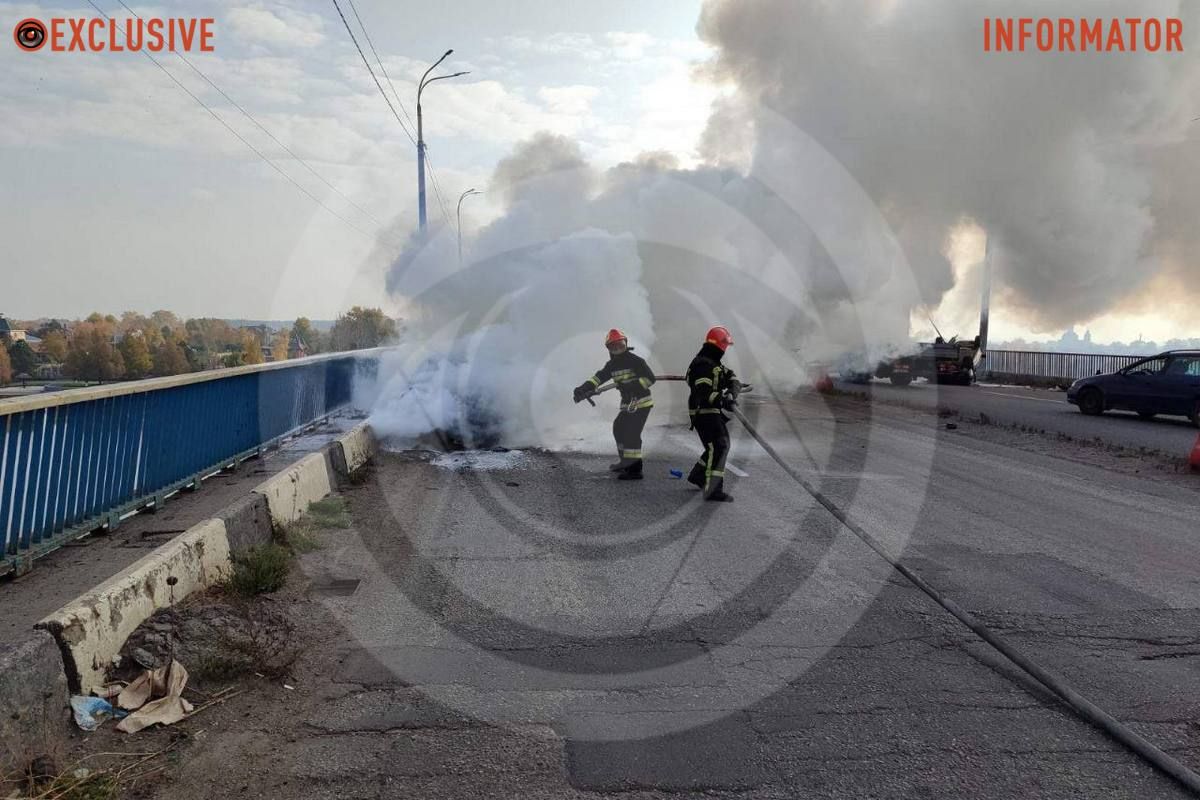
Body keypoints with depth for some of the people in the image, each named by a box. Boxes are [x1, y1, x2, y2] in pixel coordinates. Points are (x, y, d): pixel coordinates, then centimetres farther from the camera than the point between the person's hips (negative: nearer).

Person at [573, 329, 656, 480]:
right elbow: (598, 377, -1)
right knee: (619, 428, 18)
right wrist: (583, 388, -16)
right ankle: (625, 462, 33)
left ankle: (635, 469, -14)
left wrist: (632, 386, -29)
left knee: (631, 433, -15)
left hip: (641, 402, -9)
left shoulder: (635, 360, -14)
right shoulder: (612, 365, 8)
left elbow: (650, 378, -19)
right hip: (627, 404, 9)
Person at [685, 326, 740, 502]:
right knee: (718, 447, -17)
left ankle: (698, 476, 34)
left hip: (713, 412, 11)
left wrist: (732, 392, -15)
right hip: (703, 413, -11)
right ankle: (713, 490, -19)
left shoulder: (715, 364, 15)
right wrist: (722, 400, -42)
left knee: (721, 445, 20)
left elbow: (733, 379, 6)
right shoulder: (702, 365, -18)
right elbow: (703, 392, -30)